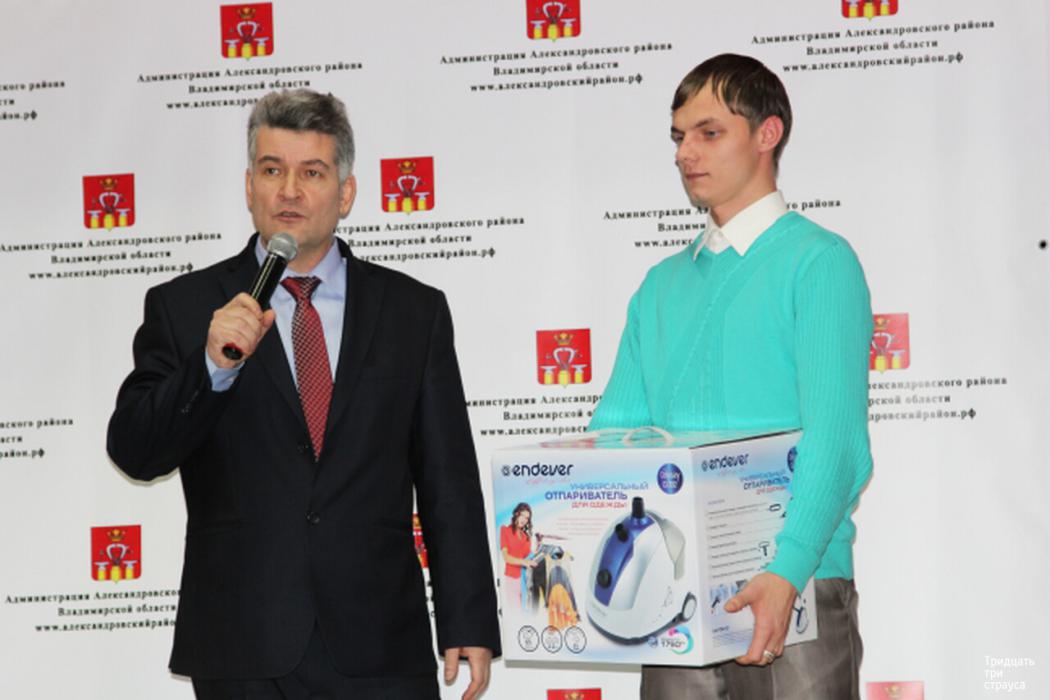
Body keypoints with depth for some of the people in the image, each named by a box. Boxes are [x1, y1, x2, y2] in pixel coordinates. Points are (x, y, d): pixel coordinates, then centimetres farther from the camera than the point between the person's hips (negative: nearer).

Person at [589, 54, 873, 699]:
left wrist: (787, 573, -26)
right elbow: (617, 429, 11)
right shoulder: (663, 284, 16)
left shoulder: (818, 262, -3)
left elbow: (834, 440, -14)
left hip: (796, 591, -5)